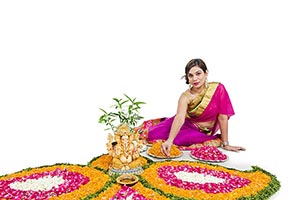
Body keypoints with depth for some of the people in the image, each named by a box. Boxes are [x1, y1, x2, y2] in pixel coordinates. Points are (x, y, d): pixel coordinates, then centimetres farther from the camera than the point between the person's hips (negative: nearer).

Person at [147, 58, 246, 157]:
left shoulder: (217, 88, -21)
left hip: (204, 131, -1)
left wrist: (226, 144, -14)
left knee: (177, 139, -28)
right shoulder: (185, 96, -20)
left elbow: (223, 117, -17)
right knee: (154, 134, -14)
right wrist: (169, 140, -52)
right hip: (187, 125, 1)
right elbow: (180, 117, -35)